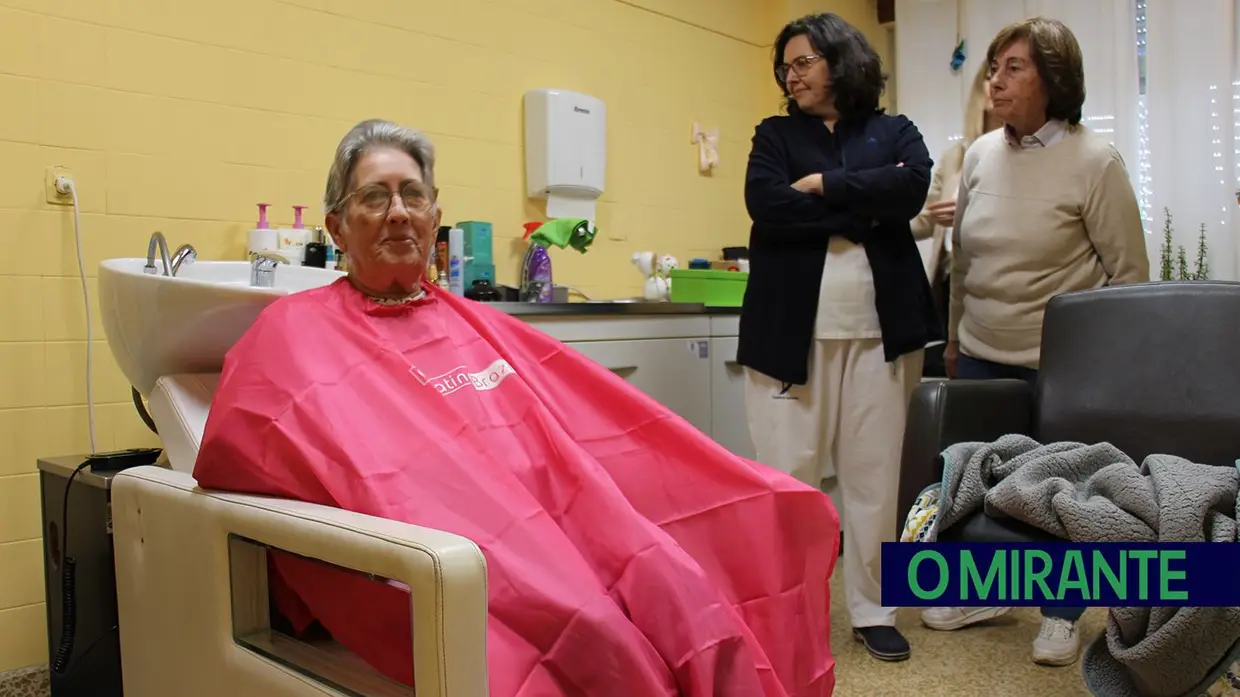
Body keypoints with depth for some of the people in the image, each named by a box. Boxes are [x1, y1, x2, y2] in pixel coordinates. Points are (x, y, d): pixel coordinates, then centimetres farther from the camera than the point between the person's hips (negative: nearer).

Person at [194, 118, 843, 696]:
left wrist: (740, 486, 10)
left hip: (561, 528, 5)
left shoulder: (479, 324, 22)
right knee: (589, 633, -29)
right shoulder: (296, 334, 6)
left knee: (683, 597, -19)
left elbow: (593, 431, 18)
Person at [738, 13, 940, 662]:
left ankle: (872, 612, 19)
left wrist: (825, 185, -6)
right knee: (787, 476, -2)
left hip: (878, 328, 1)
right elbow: (765, 204, -7)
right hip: (792, 327, -1)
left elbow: (912, 187, -7)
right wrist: (866, 210, -6)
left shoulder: (895, 131, 14)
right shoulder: (775, 135, 13)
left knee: (874, 475, 5)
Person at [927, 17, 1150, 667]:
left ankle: (1062, 611, 29)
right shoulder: (981, 153, 2)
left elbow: (1128, 271, -6)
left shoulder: (1094, 160, -11)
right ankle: (984, 590, 33)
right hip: (982, 356, 4)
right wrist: (954, 336, 14)